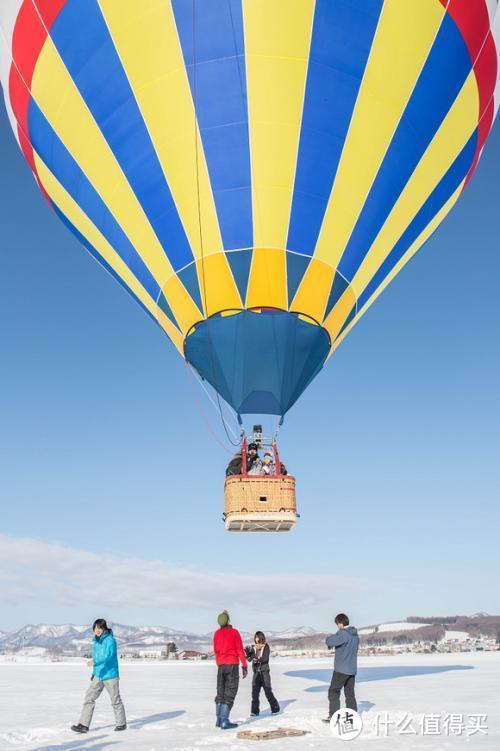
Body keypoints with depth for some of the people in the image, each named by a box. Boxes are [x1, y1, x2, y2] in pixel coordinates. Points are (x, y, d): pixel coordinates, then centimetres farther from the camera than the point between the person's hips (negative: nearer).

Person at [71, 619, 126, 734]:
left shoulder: (110, 640, -16)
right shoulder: (96, 640, 9)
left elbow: (109, 655, -30)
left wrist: (95, 662, -40)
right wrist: (94, 672, 21)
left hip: (110, 675, -7)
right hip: (98, 675, 7)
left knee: (115, 700, 6)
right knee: (89, 698, -2)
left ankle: (121, 724, 21)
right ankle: (83, 725, 1)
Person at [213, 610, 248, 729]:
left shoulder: (217, 633, 3)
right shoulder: (234, 632, -8)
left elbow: (216, 651, 11)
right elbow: (240, 650, -7)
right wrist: (245, 666, -1)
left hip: (221, 665, 5)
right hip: (232, 664, -4)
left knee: (220, 692, 12)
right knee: (229, 693, -4)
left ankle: (219, 720, 12)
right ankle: (225, 721, -10)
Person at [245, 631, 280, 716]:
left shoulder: (266, 647, -1)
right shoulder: (254, 648, 10)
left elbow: (265, 658, -13)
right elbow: (248, 657, 1)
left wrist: (257, 659, -27)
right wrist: (247, 651, -17)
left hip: (264, 671, -3)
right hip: (256, 672, 3)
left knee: (268, 691, -2)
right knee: (255, 692, -4)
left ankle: (275, 708, 13)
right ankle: (255, 711, 2)